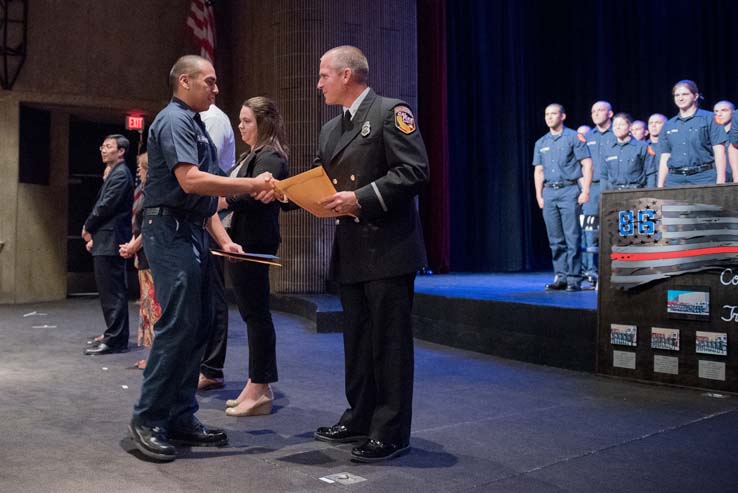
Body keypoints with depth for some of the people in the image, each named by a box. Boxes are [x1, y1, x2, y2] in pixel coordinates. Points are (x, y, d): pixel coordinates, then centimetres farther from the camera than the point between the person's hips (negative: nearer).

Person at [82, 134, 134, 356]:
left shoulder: (120, 174, -11)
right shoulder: (114, 173, 20)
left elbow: (106, 205, -18)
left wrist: (88, 227, -4)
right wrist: (92, 231, 9)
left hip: (110, 242, -10)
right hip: (107, 240, 10)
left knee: (112, 292, -8)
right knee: (112, 291, 14)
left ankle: (114, 339, -5)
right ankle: (115, 335, 22)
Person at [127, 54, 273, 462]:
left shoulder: (194, 123, 21)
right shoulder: (174, 120, -9)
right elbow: (190, 181, -23)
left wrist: (223, 239, 13)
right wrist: (251, 185, -19)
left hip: (192, 233, 10)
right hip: (171, 231, -10)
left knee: (198, 326, 9)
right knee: (178, 325, -11)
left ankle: (180, 417, 16)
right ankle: (148, 419, -1)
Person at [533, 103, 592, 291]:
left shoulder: (574, 138, 1)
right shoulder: (541, 143, 16)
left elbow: (587, 165, -3)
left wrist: (586, 191, -11)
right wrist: (539, 196, 9)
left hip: (569, 191, -5)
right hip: (549, 193, 5)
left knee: (572, 237, -6)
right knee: (556, 239, 6)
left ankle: (574, 278, -3)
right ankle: (560, 277, 12)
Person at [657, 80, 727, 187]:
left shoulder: (709, 118, 4)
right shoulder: (668, 125, 15)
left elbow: (719, 151, -2)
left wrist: (720, 182, -11)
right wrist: (660, 186, 8)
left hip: (704, 178, -3)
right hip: (675, 179, 3)